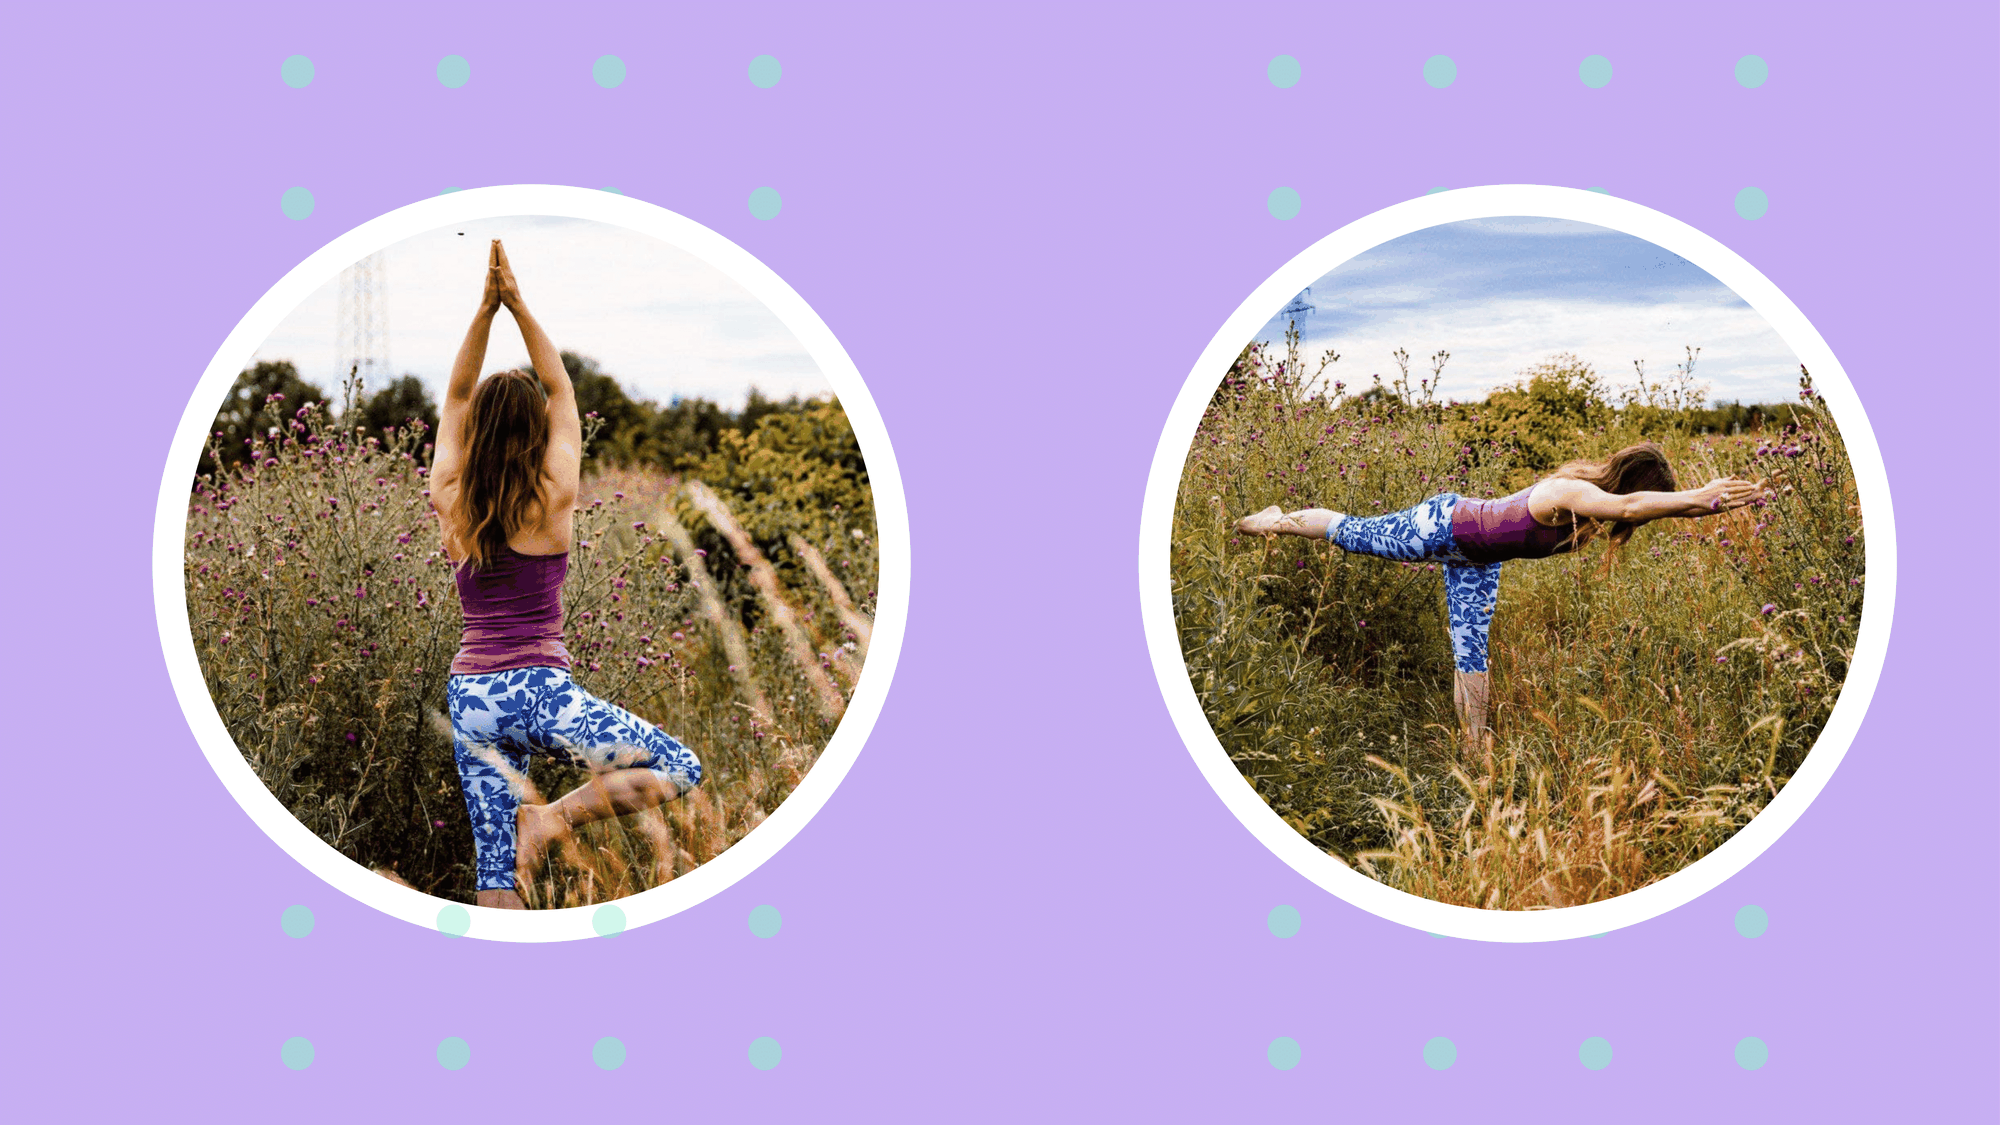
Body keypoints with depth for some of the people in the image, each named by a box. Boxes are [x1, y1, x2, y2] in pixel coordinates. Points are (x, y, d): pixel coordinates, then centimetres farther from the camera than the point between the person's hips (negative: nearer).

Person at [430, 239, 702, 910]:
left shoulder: (449, 503, 3)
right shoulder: (553, 499, -6)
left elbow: (456, 398, 11)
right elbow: (562, 390, 4)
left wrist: (485, 310, 4)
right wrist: (518, 307, 3)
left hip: (470, 696, 5)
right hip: (538, 691, -5)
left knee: (496, 866, 7)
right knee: (680, 769, 4)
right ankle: (552, 818, -13)